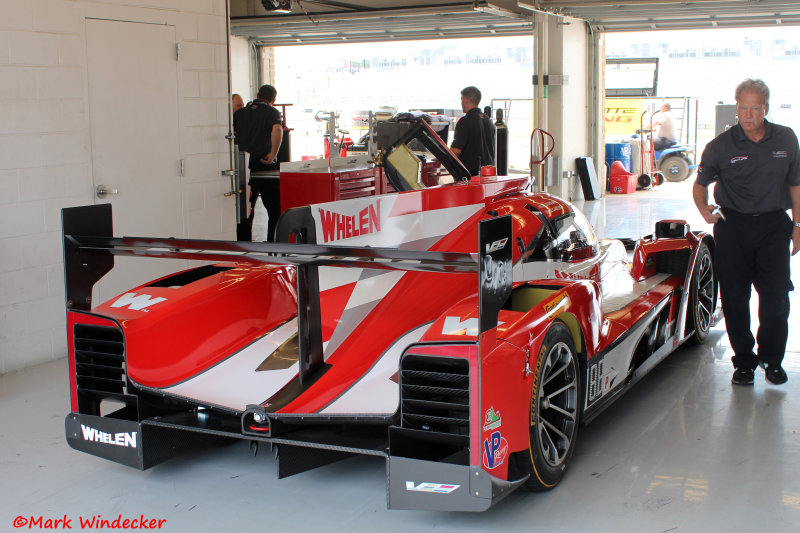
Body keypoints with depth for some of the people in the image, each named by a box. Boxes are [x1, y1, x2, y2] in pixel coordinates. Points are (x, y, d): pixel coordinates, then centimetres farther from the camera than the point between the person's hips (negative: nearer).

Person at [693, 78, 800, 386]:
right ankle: (744, 360, 16)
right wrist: (704, 209, -16)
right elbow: (700, 184, 4)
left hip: (774, 225, 1)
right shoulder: (720, 146, -4)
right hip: (733, 226, -1)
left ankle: (771, 358, 17)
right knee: (734, 297, 1)